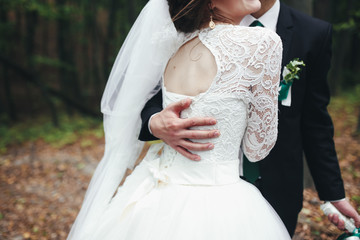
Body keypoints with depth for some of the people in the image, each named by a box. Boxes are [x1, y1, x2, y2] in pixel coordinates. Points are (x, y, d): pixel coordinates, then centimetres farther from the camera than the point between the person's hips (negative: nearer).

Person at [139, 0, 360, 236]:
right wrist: (155, 122, -29)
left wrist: (334, 193, 5)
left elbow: (315, 123, 2)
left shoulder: (314, 34, -3)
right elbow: (156, 95, -5)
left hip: (277, 190, 1)